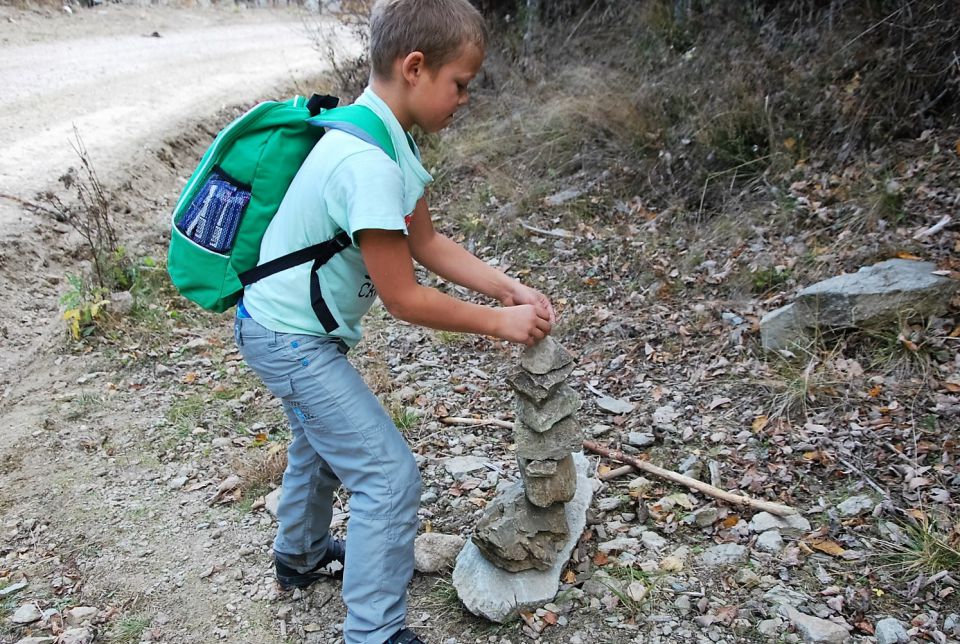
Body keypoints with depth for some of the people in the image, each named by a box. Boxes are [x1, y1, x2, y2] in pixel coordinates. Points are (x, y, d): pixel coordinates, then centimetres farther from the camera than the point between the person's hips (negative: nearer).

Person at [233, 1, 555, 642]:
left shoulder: (390, 136, -1)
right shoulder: (369, 163, -31)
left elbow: (427, 242, 6)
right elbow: (404, 299, -25)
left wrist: (511, 288, -1)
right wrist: (499, 322, -15)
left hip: (287, 327, 10)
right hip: (293, 340, -10)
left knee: (322, 441, 30)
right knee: (391, 476, -6)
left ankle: (300, 555, 55)